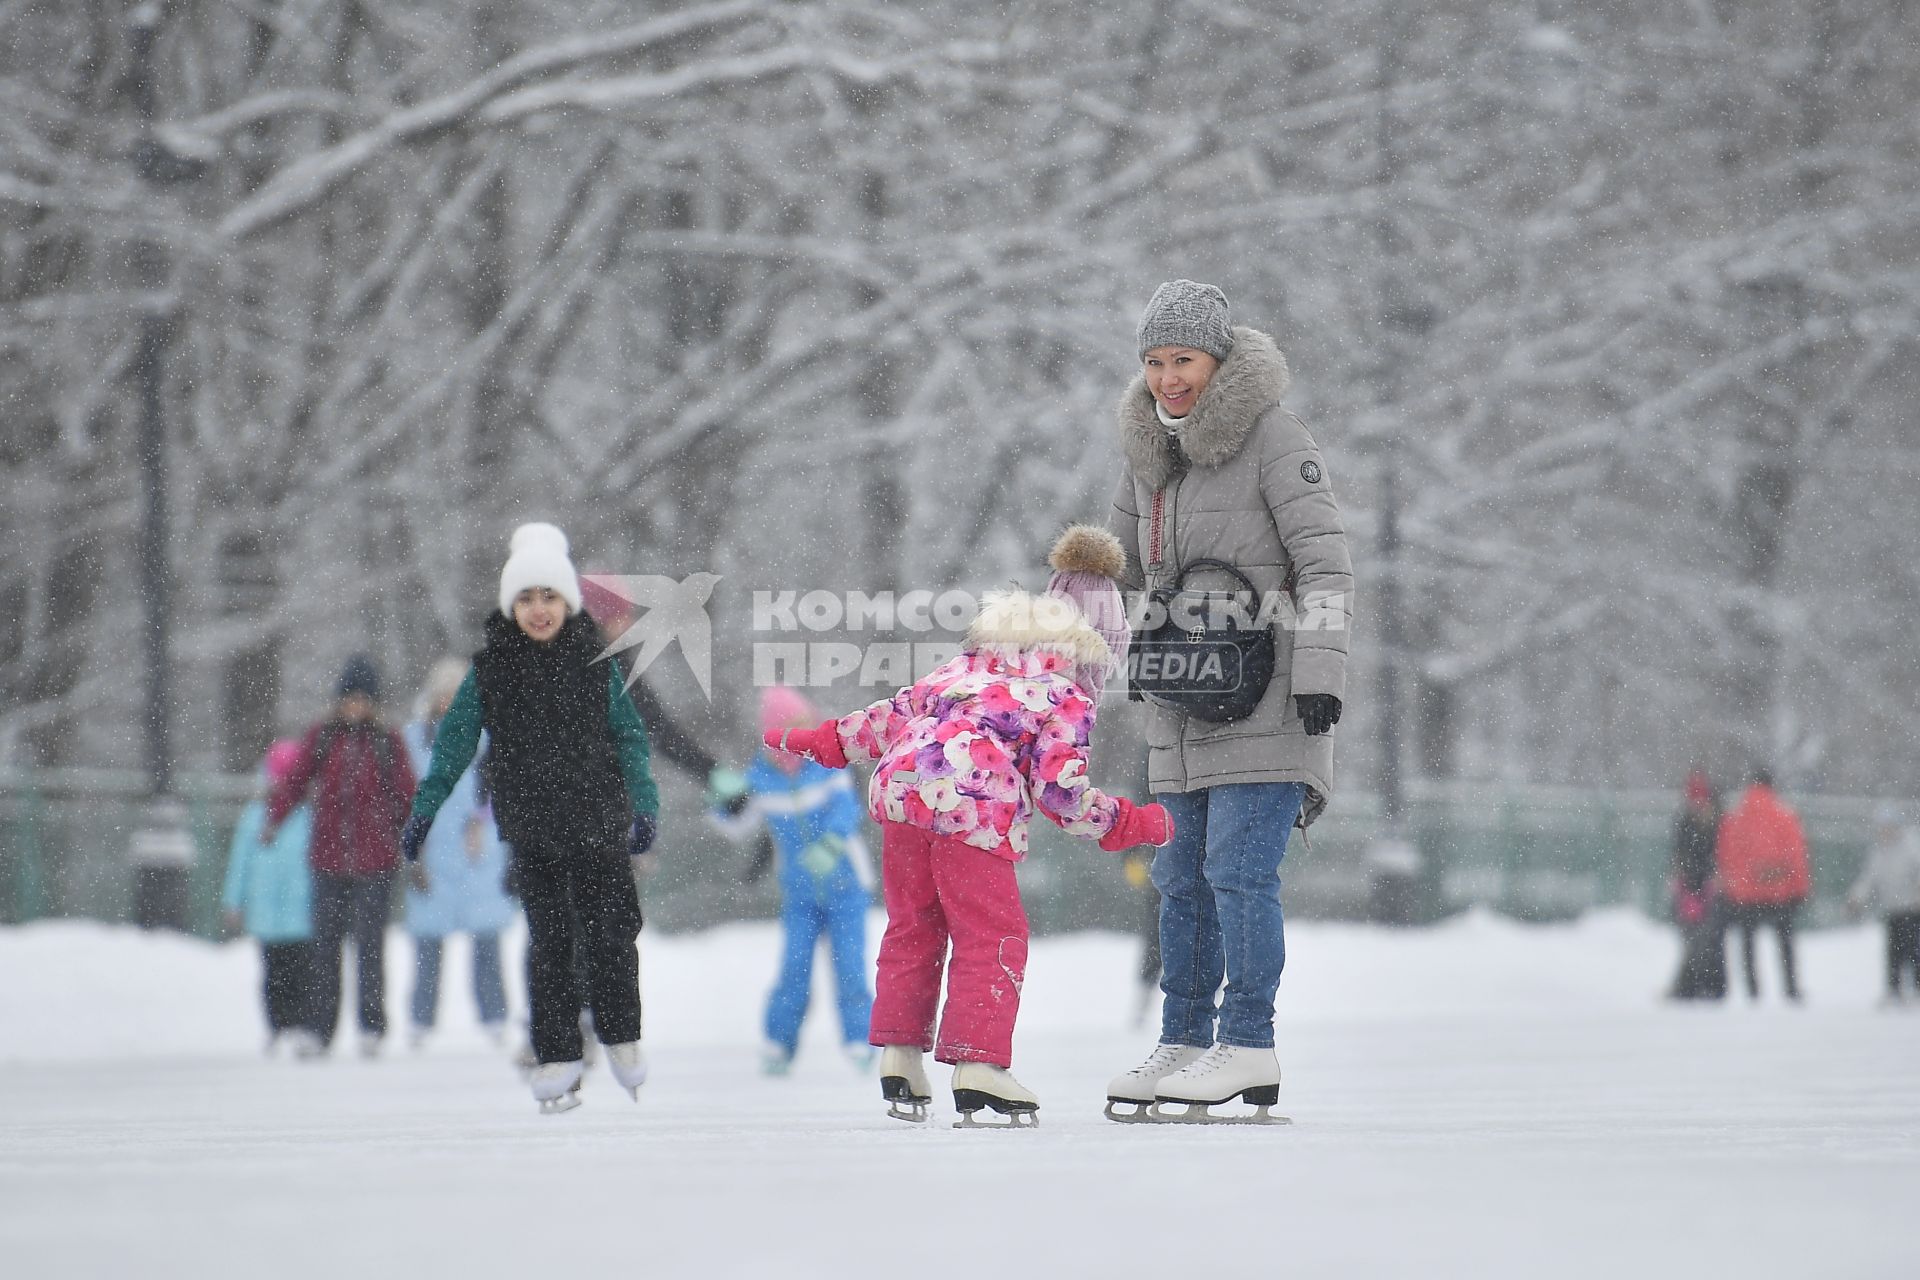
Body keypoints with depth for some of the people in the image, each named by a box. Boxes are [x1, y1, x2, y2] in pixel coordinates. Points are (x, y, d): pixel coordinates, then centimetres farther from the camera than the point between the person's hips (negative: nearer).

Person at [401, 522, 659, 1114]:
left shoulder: (596, 662, 3)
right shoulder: (491, 668, 2)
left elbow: (629, 736, 5)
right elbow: (455, 739, 4)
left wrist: (643, 805, -6)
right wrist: (423, 812, 0)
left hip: (598, 820, 0)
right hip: (531, 829, 0)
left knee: (610, 934, -1)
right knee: (549, 942, -1)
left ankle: (621, 1039, 20)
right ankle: (557, 1060, 4)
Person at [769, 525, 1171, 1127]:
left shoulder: (968, 665, 28)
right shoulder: (1068, 699, 9)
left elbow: (898, 712, 28)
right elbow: (1062, 791, 1)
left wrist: (826, 741, 37)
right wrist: (1128, 824, 12)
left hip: (899, 784, 6)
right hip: (973, 813, -6)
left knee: (912, 929, 17)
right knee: (991, 938, -1)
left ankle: (899, 1055, 18)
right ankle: (977, 1065, -9)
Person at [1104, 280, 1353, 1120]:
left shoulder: (1272, 436, -8)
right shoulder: (1147, 452, 12)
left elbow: (1325, 560, -11)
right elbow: (1115, 566, 24)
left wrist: (1319, 671, -18)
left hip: (1268, 700, -7)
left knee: (1239, 868, -11)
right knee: (1182, 878, 10)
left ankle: (1248, 1051, -7)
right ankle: (1184, 1043, 17)